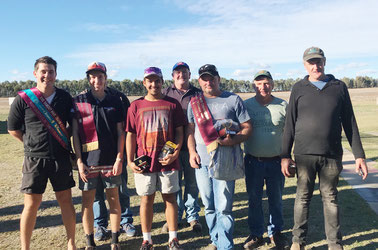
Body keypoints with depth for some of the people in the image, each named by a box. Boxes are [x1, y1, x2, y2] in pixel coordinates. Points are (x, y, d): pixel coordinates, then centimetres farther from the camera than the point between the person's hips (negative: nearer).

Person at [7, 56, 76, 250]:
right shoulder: (23, 99, -4)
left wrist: (66, 143, 5)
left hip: (61, 158, 2)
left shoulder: (65, 98, 1)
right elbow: (13, 129, 5)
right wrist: (33, 145, 4)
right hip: (34, 159, -2)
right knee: (31, 204, 5)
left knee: (66, 201, 9)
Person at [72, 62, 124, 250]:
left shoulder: (115, 102, 5)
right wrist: (79, 161, -5)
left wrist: (119, 159, -3)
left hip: (111, 161, 1)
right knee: (87, 201, 8)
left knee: (113, 199, 8)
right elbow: (75, 133, 2)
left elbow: (120, 133, 4)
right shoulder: (79, 101, 3)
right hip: (88, 161, 0)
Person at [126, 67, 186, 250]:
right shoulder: (136, 105, 4)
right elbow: (130, 135, 5)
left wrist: (175, 153, -9)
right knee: (146, 199, 9)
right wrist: (130, 161, -1)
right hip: (144, 161, 1)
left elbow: (179, 131, 4)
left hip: (168, 161, 0)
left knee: (170, 198, 9)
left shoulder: (172, 104, 3)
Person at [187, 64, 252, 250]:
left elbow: (247, 128, 1)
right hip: (201, 162, 4)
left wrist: (233, 140, -17)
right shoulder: (194, 102, 14)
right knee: (209, 207, 15)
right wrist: (192, 152, 4)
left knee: (223, 208, -5)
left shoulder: (233, 100, 2)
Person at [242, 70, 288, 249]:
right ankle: (256, 234, 25)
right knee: (254, 199, 10)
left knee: (276, 199, 12)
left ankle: (275, 232, 31)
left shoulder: (283, 106, 2)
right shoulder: (246, 105, 2)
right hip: (253, 161, 0)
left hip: (276, 161, 0)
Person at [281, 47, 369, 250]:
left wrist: (359, 155, 5)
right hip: (304, 154, 0)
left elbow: (350, 123, 8)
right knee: (303, 197, 8)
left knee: (330, 198, 10)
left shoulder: (339, 87, 6)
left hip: (332, 154, 1)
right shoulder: (299, 88, 4)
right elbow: (290, 124, 4)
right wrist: (285, 155, -1)